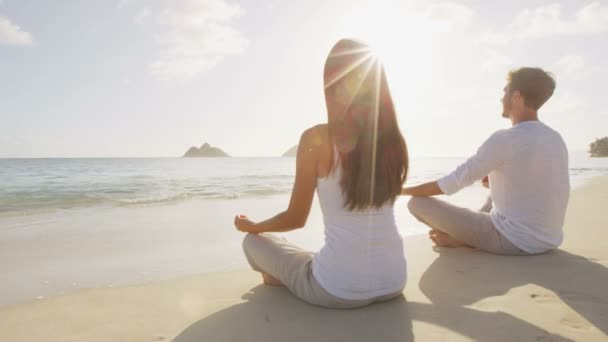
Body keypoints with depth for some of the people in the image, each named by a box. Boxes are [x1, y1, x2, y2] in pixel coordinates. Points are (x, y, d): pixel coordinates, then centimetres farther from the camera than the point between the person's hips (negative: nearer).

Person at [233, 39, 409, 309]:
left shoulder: (317, 138, -16)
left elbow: (295, 219, -6)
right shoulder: (393, 139, -2)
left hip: (338, 290, -5)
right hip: (393, 282, 6)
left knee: (254, 242, 17)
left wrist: (251, 226, 12)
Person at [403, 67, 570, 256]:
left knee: (417, 203, -9)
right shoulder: (556, 139, 5)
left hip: (514, 240, -8)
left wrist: (403, 189, -4)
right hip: (548, 240, 8)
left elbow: (450, 184, -16)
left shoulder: (504, 139, -19)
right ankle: (465, 237, 24)